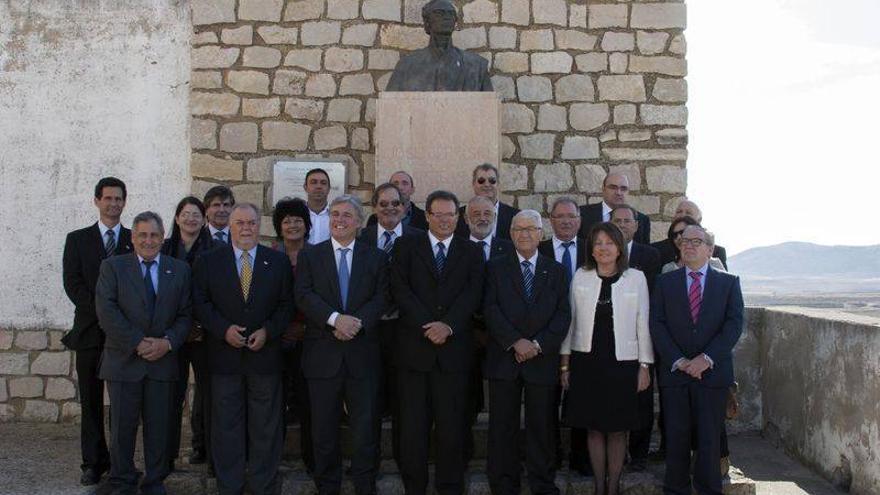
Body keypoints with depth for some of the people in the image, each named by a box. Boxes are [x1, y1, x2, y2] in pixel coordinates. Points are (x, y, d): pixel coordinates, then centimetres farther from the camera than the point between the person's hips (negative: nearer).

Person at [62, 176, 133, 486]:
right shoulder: (77, 239, 7)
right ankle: (94, 462, 12)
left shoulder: (136, 240, 7)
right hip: (90, 330, 0)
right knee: (91, 400, 4)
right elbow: (72, 283, -1)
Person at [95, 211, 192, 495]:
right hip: (124, 361, -1)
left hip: (163, 360, 2)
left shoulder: (179, 270, 9)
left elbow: (186, 314, 6)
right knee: (122, 426, 5)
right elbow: (107, 312, -8)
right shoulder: (113, 267, 3)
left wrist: (168, 342, -11)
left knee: (159, 426, 6)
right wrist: (137, 343, -14)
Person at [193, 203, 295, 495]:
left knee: (265, 427, 6)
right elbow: (200, 302, 1)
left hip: (265, 354, 0)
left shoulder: (278, 262, 6)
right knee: (226, 426, 5)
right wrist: (223, 329, -13)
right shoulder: (208, 262, 5)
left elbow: (287, 304, 4)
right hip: (224, 356, 0)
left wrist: (268, 331, -10)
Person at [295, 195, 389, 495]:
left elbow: (381, 298, -2)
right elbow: (304, 296, -6)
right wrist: (335, 319, -19)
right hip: (323, 354, 0)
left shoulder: (376, 258, 9)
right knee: (324, 431, 8)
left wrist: (357, 323, -18)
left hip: (362, 355, 0)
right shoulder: (310, 256, 7)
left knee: (366, 428, 2)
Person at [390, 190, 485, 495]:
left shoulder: (471, 252, 12)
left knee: (451, 424, 3)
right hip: (414, 346, 0)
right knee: (413, 424, 3)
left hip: (454, 348, 1)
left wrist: (448, 326, -15)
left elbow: (473, 293, -1)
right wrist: (427, 326, -13)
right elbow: (400, 289, -3)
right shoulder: (406, 247, 8)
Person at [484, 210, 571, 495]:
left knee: (542, 426, 4)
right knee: (502, 426, 3)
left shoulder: (556, 271, 11)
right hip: (504, 358, 0)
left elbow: (563, 315, 2)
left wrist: (538, 344, -11)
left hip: (542, 360, 0)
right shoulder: (496, 268, 8)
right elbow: (491, 309, -3)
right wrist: (515, 342, -13)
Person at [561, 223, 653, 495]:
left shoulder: (636, 278, 0)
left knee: (617, 429, 6)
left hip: (622, 363, -1)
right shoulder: (581, 277, 4)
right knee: (594, 428, 7)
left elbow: (643, 324, 2)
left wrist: (644, 366, 0)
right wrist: (565, 364, 4)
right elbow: (570, 320, 6)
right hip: (587, 362, 1)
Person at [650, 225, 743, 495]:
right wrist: (678, 361, -10)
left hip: (713, 371, -1)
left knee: (710, 438, 2)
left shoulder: (728, 282, 7)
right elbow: (657, 324, 1)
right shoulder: (665, 282, 9)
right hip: (674, 371, 1)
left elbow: (734, 324, -3)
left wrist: (707, 358, -13)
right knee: (676, 437, 3)